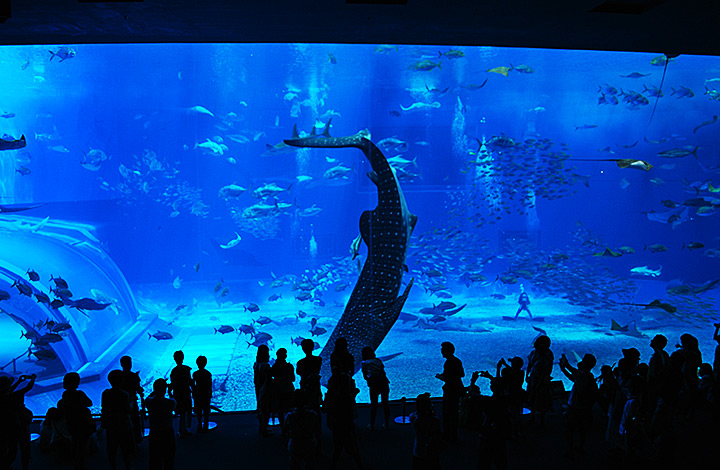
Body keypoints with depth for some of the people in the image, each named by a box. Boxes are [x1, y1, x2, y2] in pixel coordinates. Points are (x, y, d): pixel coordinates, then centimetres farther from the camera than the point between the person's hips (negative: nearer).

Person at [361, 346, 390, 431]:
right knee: (385, 404, 16)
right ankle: (387, 424, 25)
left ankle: (372, 426, 20)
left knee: (373, 405, 13)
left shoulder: (363, 363, 7)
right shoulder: (378, 361, 15)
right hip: (384, 383, 2)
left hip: (374, 385, -2)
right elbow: (383, 372, 16)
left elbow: (365, 376, 10)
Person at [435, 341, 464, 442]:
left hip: (450, 391, -9)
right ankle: (454, 436, 29)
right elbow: (462, 374, 17)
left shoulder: (448, 362, -21)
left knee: (446, 414, 1)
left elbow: (446, 378, -25)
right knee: (454, 413, 19)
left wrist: (438, 376, -6)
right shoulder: (457, 361, 7)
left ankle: (447, 436, 6)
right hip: (458, 390, 9)